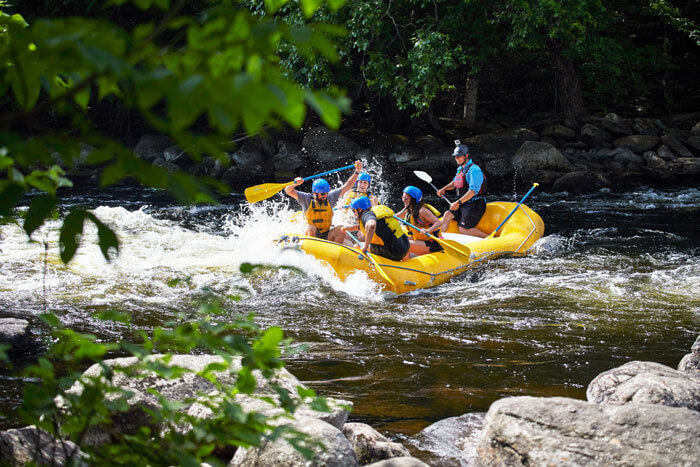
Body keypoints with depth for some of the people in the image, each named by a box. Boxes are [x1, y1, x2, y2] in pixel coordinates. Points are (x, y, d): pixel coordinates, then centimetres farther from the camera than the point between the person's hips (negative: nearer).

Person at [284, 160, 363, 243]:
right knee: (311, 228, -35)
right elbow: (288, 191, -11)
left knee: (342, 229, -22)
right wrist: (295, 184, -32)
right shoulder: (307, 199, -5)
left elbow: (347, 186, 3)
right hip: (311, 236, -3)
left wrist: (357, 172, -7)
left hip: (327, 236, 3)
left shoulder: (330, 197, 2)